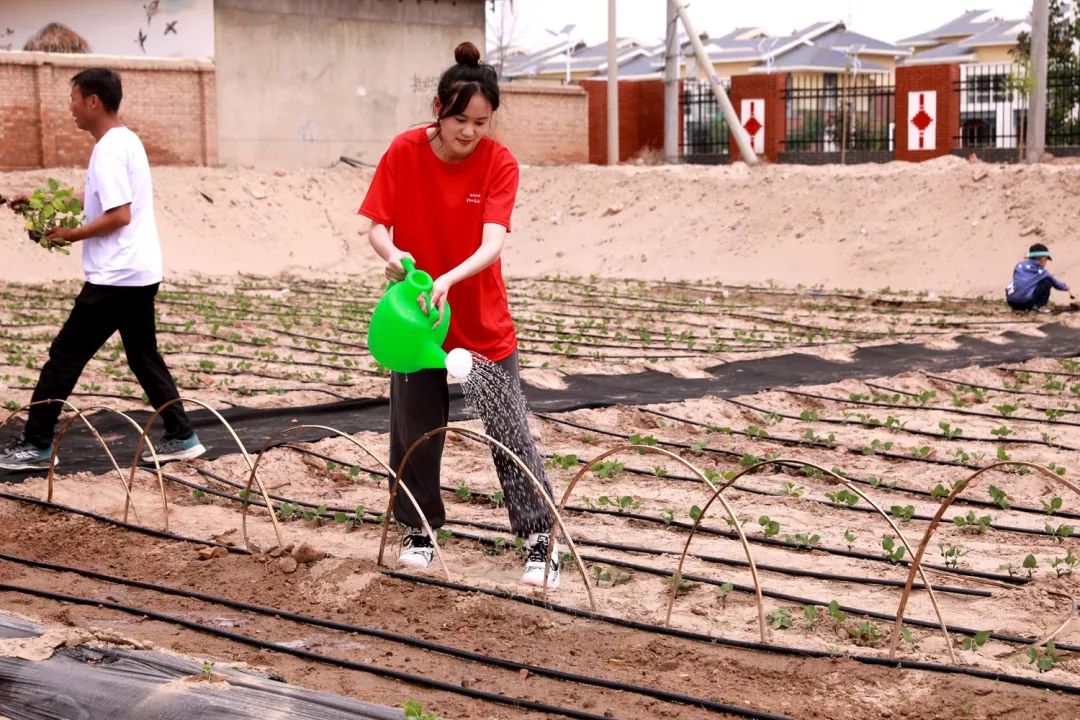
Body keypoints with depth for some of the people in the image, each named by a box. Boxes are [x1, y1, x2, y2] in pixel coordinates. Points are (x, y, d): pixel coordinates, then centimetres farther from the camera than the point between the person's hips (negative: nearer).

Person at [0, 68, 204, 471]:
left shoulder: (110, 150, -17)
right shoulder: (125, 140, 13)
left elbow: (119, 215, -23)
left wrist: (72, 235, -12)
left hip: (116, 276, -10)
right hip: (140, 272, 10)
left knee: (65, 356, -1)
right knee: (144, 356, 16)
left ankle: (36, 446, 5)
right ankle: (181, 438, 17)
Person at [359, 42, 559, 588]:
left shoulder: (499, 164, -13)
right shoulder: (403, 153, -10)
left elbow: (492, 243, -24)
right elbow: (377, 227, -7)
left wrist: (448, 280, -42)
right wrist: (391, 254, -30)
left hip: (484, 325, -1)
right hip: (416, 318, 1)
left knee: (509, 432, -2)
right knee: (414, 430, 10)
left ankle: (540, 542, 6)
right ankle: (418, 532, 29)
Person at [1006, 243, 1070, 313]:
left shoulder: (1020, 264, 14)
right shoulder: (1041, 272, 5)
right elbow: (1056, 283, 19)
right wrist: (1066, 287, 40)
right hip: (1026, 303, -5)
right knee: (1048, 281, 6)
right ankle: (1040, 306, 8)